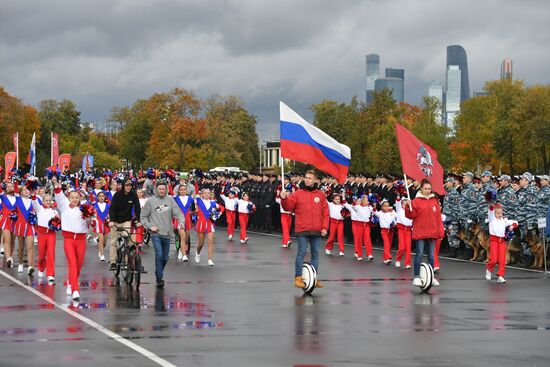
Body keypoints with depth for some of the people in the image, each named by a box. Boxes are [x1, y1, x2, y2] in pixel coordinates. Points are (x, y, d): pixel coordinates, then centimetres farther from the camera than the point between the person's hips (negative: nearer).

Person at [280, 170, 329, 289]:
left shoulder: (321, 195, 8)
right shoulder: (298, 193, 2)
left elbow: (325, 212, 8)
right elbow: (288, 207, -2)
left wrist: (324, 227, 0)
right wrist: (284, 199, -21)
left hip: (316, 230, 3)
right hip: (302, 230, -3)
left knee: (315, 254, 7)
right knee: (301, 253, -4)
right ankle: (298, 278, 0)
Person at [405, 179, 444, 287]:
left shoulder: (435, 201, 10)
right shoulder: (416, 201, -3)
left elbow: (438, 216, 10)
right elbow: (411, 215, -5)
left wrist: (440, 231, 6)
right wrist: (409, 207, -23)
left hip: (432, 232, 4)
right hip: (420, 232, -4)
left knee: (431, 255, 9)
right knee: (419, 254, -6)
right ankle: (416, 277, -2)